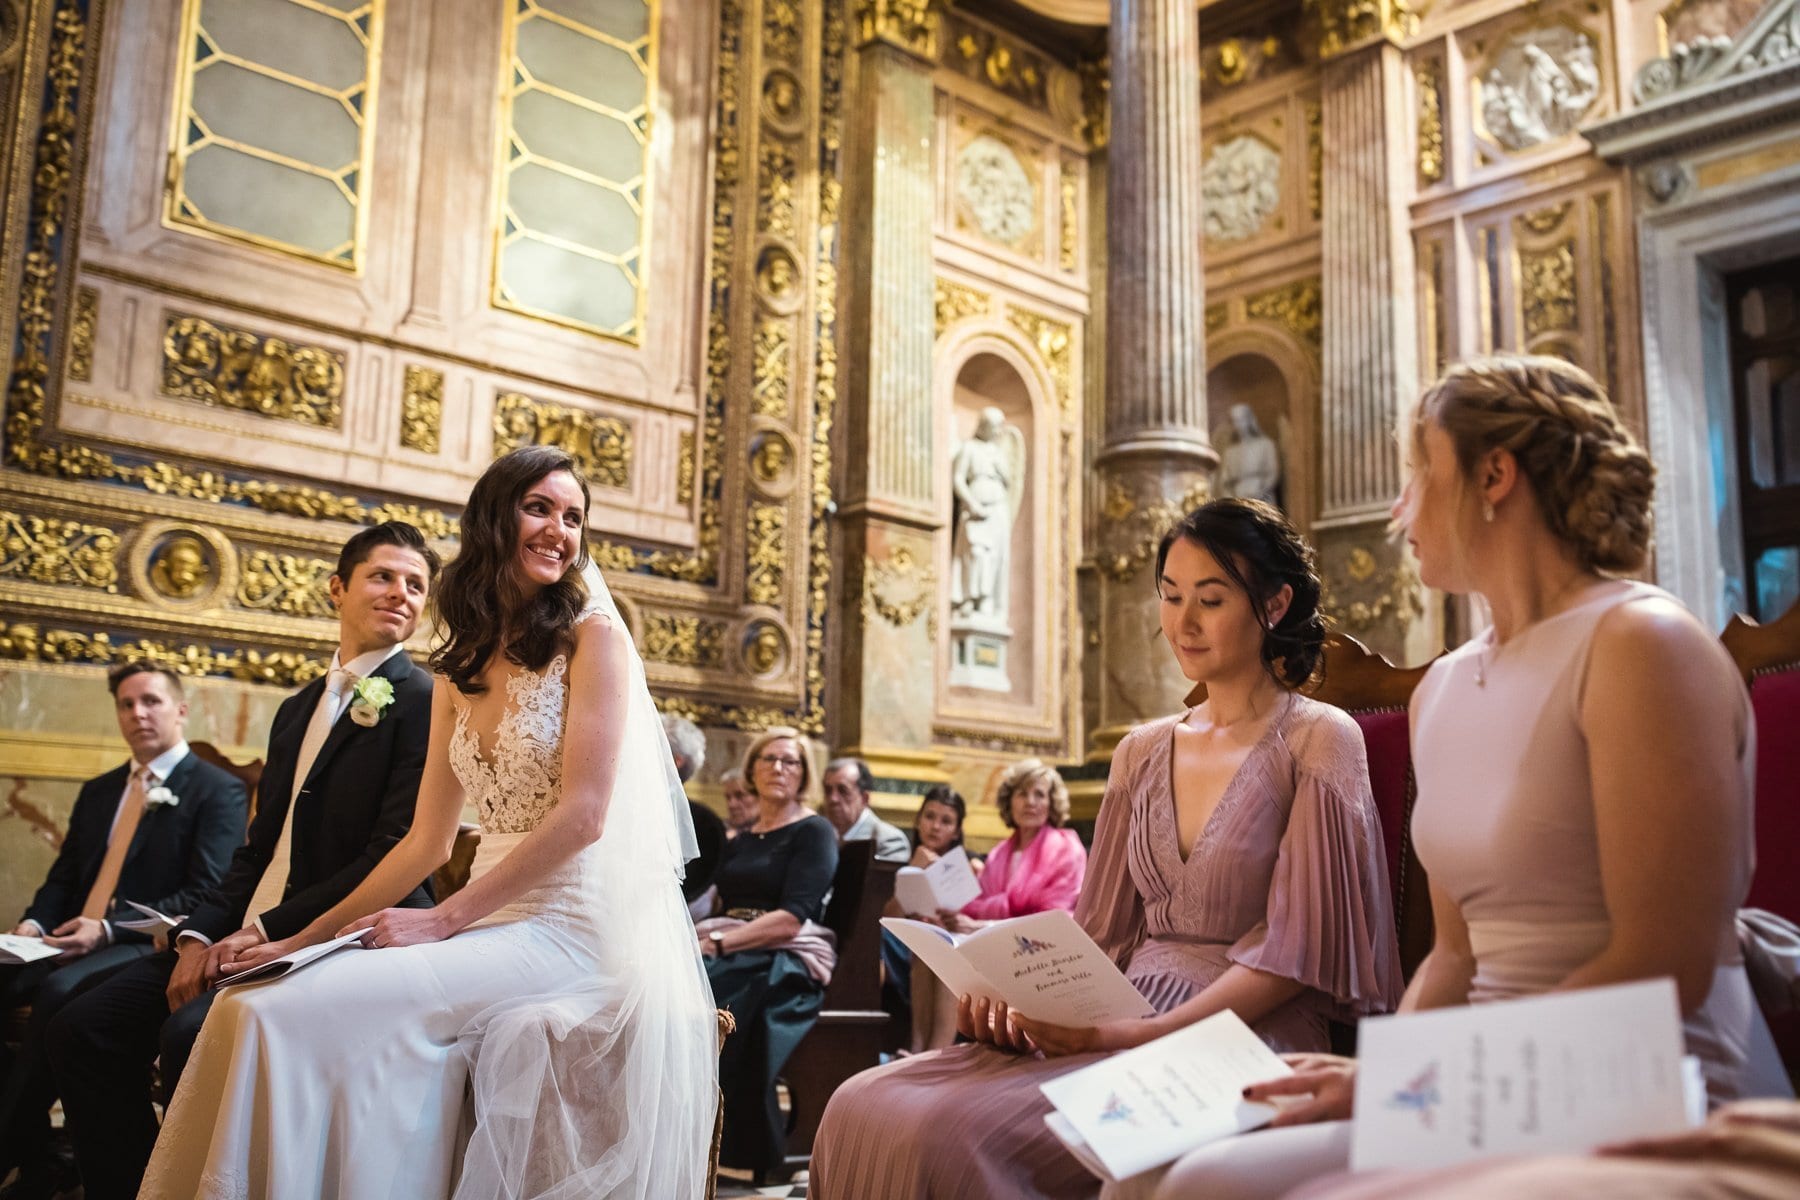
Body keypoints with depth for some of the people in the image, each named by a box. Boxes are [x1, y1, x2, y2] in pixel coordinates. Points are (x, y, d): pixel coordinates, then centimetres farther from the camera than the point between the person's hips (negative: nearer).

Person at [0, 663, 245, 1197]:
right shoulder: (98, 791, 22)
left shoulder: (219, 790, -1)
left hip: (150, 948, -7)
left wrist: (108, 929, -21)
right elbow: (63, 877, 20)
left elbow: (206, 896, -11)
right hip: (75, 940, 7)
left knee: (59, 990, -34)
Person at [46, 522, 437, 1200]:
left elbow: (396, 857, -15)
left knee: (190, 1034, -29)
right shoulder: (297, 709, 20)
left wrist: (267, 933, -17)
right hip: (250, 934, 8)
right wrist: (199, 934, 0)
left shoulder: (424, 702, -6)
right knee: (83, 1030, -3)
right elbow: (259, 847, 18)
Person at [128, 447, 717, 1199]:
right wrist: (308, 938, 7)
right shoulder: (460, 672, 16)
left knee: (292, 1013, -22)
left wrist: (443, 920, -17)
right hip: (495, 923, 6)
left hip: (568, 928, -6)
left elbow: (583, 815, -13)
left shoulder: (593, 635, -4)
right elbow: (426, 842, 15)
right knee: (251, 1005, -12)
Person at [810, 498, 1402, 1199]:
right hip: (1123, 1023, 6)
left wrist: (1143, 1035, -18)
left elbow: (1297, 946, -8)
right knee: (862, 1107, -18)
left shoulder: (1319, 741, -1)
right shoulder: (1143, 753, 17)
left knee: (948, 1133, -28)